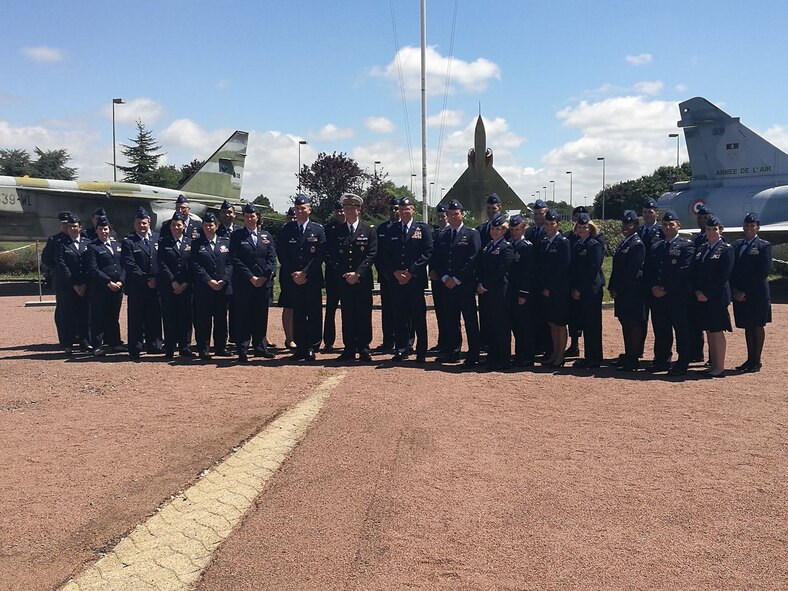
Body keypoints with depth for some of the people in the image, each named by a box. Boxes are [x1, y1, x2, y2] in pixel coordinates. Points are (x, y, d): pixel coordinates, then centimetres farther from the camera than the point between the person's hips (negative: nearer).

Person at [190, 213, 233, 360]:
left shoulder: (226, 242, 10)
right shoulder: (197, 244, 4)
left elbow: (230, 263, 5)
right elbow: (196, 265, -4)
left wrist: (223, 280, -8)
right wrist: (209, 281, -12)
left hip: (223, 287, 2)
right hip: (203, 288, -2)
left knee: (221, 319, 7)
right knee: (203, 320, -1)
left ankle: (220, 347, 16)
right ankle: (203, 349, 5)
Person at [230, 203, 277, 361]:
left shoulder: (266, 236, 12)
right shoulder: (237, 236, 3)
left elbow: (272, 258, 7)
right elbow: (235, 259, -5)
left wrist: (265, 276, -8)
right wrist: (251, 277, -12)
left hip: (263, 282, 3)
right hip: (243, 283, -3)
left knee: (261, 316, 7)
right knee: (243, 316, -1)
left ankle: (260, 347, 16)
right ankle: (242, 350, 4)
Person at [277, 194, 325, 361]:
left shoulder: (318, 229, 3)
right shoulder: (286, 229, 9)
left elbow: (320, 255, -3)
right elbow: (282, 255, 6)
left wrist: (305, 273, -10)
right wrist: (293, 274, -5)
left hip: (313, 279, -1)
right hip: (293, 279, 2)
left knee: (314, 314, -1)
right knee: (298, 314, 3)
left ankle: (312, 348, 5)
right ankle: (300, 347, 8)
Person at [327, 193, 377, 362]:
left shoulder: (369, 230, 3)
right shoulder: (336, 231, 8)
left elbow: (371, 254, -4)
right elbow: (331, 255, 4)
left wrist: (358, 273, -13)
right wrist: (344, 275, -6)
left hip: (363, 280, -1)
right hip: (343, 280, 2)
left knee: (364, 315, 1)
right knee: (347, 316, 4)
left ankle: (363, 349, 8)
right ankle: (349, 349, 10)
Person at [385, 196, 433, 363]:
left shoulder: (423, 229, 4)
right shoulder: (391, 230, 12)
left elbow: (427, 252, -4)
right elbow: (387, 255, 9)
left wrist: (411, 272, -11)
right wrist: (395, 272, -7)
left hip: (416, 280, -2)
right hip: (396, 281, 2)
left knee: (418, 317, 1)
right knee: (400, 317, 4)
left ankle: (421, 352, 7)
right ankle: (401, 350, 12)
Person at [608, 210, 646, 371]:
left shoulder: (637, 245, -12)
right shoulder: (624, 243, 16)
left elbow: (632, 271, -17)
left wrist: (617, 289, -14)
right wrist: (612, 287, 9)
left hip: (632, 293, -9)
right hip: (621, 292, 9)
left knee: (633, 325, -4)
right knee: (625, 323, 14)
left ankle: (633, 360, 2)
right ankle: (628, 356, 22)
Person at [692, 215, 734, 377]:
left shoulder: (726, 249, -7)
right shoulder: (702, 248, 14)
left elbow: (724, 276, -13)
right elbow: (695, 272, 12)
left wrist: (707, 294, -14)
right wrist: (697, 291, -2)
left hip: (717, 297, -7)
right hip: (702, 297, 7)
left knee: (717, 332, -3)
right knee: (709, 331, 11)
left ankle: (720, 367, 4)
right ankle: (713, 364, 18)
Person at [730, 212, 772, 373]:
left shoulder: (764, 246, -6)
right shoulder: (737, 245, 11)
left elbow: (764, 272, -13)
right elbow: (732, 269, 10)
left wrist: (746, 291, -15)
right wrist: (735, 290, -4)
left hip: (757, 295, -5)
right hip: (740, 294, 5)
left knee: (758, 326, 2)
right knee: (747, 327, 12)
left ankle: (756, 361, 8)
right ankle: (750, 359, 19)